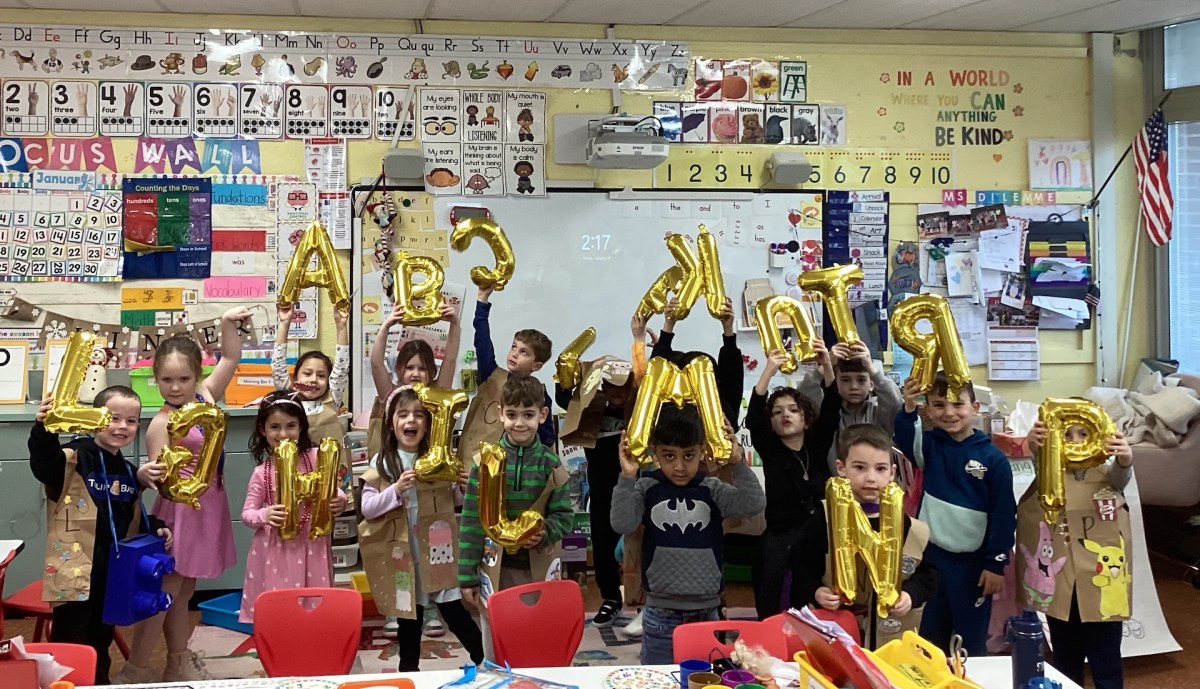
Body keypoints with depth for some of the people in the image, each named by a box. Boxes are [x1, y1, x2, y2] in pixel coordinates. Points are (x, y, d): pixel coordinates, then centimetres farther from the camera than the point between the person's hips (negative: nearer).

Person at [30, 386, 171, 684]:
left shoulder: (128, 472, 10)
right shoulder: (76, 458, -13)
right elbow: (43, 466, -35)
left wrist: (156, 529, 6)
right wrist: (44, 430, -51)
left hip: (113, 573, 7)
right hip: (76, 571, -7)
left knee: (101, 641, 22)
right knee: (69, 646, -1)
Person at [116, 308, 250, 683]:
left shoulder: (204, 396, 1)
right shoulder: (162, 423, -18)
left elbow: (231, 358, 10)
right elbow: (159, 475, -20)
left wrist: (227, 323, -4)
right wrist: (151, 474, -42)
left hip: (208, 507, 7)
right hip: (181, 510, -7)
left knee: (184, 589, 17)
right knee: (166, 591, 0)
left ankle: (179, 663, 28)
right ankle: (134, 670, 9)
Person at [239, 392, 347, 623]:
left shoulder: (316, 458, -4)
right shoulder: (261, 472, -5)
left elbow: (333, 490, 8)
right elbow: (247, 513, 1)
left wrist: (340, 501, -14)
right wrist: (265, 515, -19)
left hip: (312, 547, 1)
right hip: (276, 551, -1)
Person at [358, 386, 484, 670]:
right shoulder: (381, 463, -4)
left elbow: (456, 501, 10)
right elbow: (367, 508, -7)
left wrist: (464, 485, -11)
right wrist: (395, 491, -22)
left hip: (438, 553, 0)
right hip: (402, 555, 0)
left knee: (457, 615, 1)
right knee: (408, 618, 12)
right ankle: (409, 670, 28)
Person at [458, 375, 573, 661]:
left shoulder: (551, 464, -5)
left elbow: (565, 516, 1)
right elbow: (471, 521, -4)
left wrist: (546, 534, -21)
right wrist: (467, 576, -4)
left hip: (538, 568, 0)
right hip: (495, 568, 0)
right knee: (495, 654, 12)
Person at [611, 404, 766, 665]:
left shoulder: (712, 489, 0)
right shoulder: (647, 489, -3)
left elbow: (754, 505, -11)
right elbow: (622, 524, -14)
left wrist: (738, 464, -22)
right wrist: (627, 478, -23)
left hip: (706, 609, 1)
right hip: (661, 611, -1)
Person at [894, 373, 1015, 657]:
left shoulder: (993, 458, -8)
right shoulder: (930, 445, -1)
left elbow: (1004, 515, -7)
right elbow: (904, 441, -23)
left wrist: (996, 564, -7)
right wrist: (908, 409, -40)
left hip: (973, 561, -3)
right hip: (932, 555, 3)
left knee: (971, 644, 10)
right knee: (930, 639, 16)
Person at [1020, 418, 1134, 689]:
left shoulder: (1108, 474, -2)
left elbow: (1122, 472, -25)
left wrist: (1125, 457, -50)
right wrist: (1035, 445, -48)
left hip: (1102, 584, -1)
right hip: (1060, 585, 2)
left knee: (1106, 666, 5)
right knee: (1065, 662, 16)